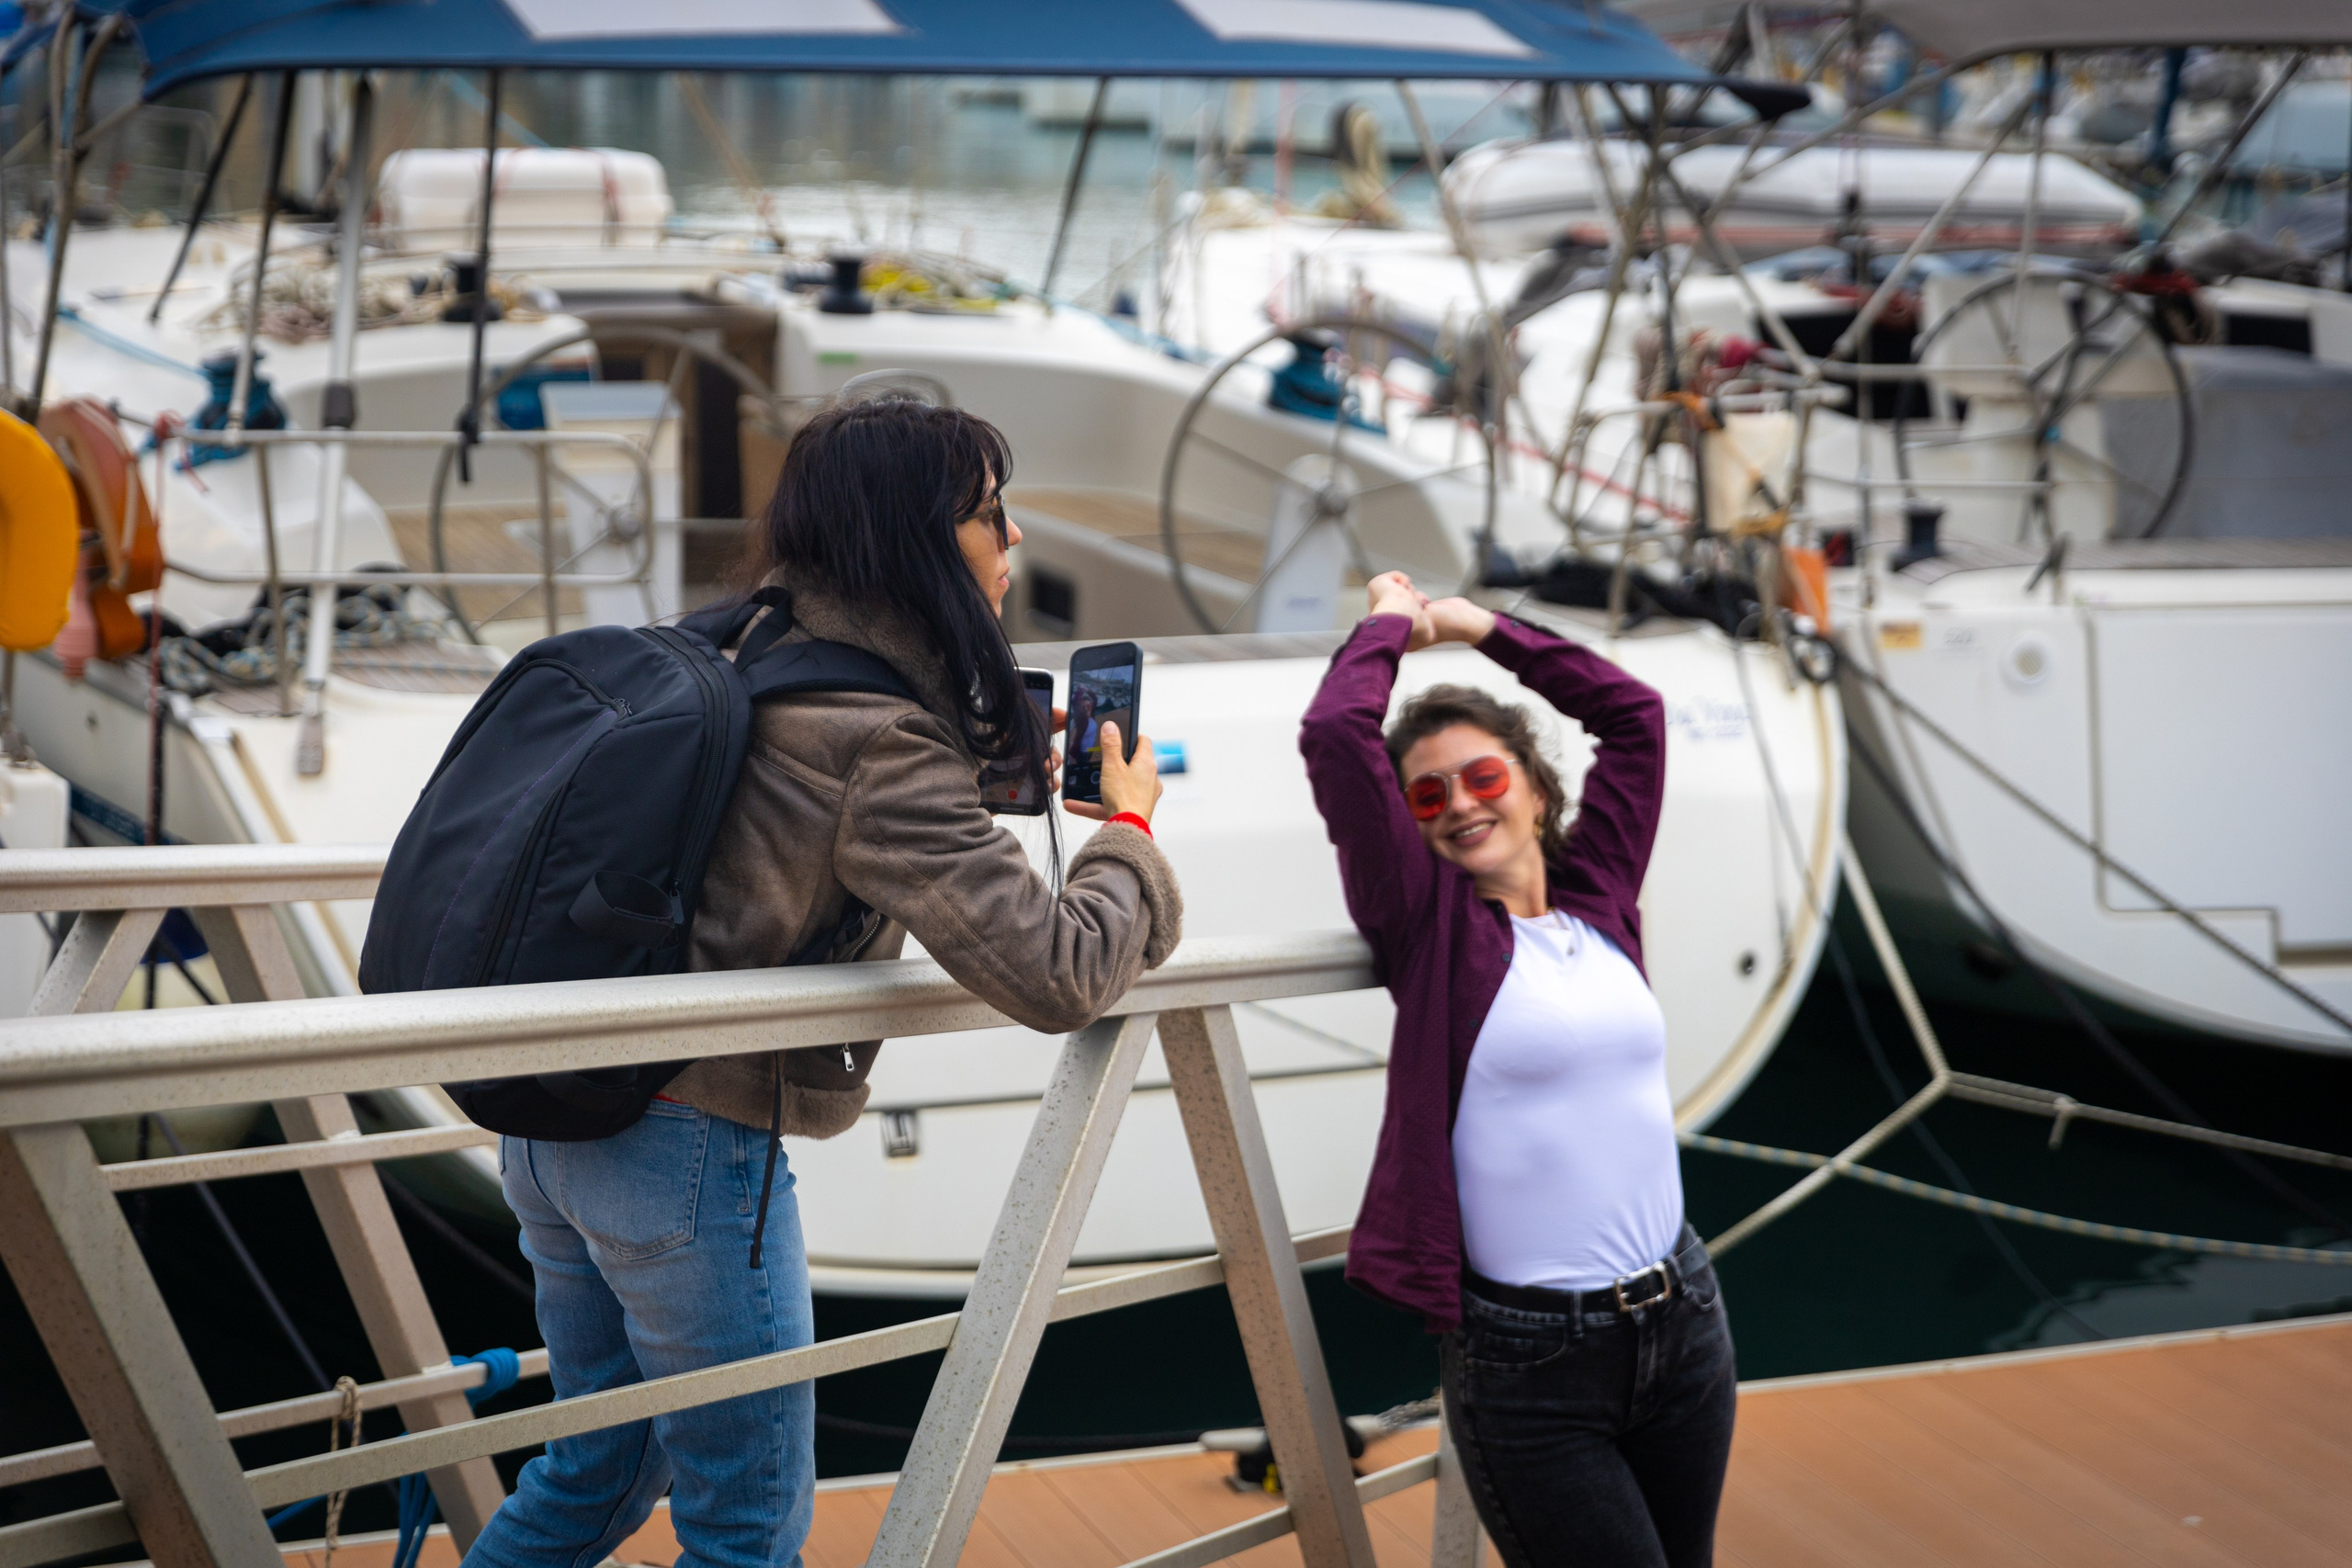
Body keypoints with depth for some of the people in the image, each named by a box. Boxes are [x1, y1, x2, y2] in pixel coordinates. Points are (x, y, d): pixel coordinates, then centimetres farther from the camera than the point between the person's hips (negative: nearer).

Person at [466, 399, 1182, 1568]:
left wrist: (987, 766, 17)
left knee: (600, 1468, 24)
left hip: (552, 1120, 9)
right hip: (691, 1149, -9)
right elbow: (1054, 971, -22)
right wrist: (1127, 832, -3)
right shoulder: (881, 743, -20)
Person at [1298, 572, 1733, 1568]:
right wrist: (1392, 623, 2)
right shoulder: (1429, 925, -5)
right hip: (1528, 1362, -5)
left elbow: (1633, 713, 16)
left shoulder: (1597, 898, 7)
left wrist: (1481, 627, 15)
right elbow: (1335, 734, -14)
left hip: (1682, 1325, 5)